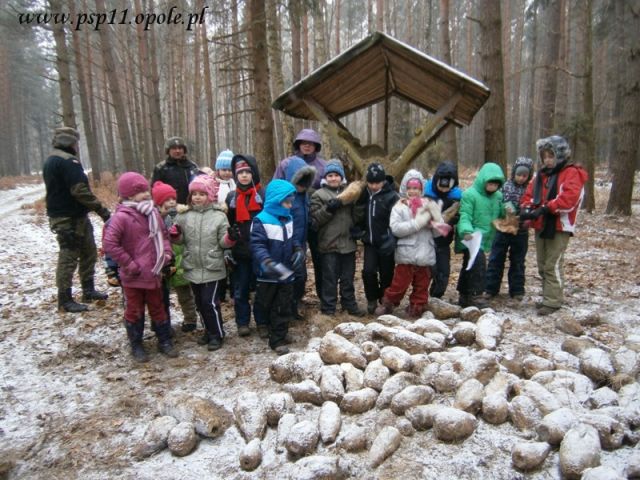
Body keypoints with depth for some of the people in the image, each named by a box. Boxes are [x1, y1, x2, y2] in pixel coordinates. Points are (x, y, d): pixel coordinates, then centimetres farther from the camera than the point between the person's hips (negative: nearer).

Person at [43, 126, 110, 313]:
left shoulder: (50, 161, 16)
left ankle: (88, 290, 26)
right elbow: (80, 190, -25)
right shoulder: (68, 161, -17)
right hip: (71, 218, -10)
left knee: (88, 253, 17)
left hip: (59, 215, 10)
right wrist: (101, 209, -22)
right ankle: (65, 300, 6)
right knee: (69, 257, -3)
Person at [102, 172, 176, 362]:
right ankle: (136, 346, 27)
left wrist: (166, 253, -2)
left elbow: (163, 235, 15)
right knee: (134, 311, 11)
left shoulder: (153, 213, 4)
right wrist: (128, 264, -19)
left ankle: (165, 341, 32)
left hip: (154, 273, 6)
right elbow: (109, 243, -22)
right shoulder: (122, 217, -17)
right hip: (133, 276, -6)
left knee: (158, 308, 17)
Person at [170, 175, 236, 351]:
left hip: (212, 268, -4)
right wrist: (175, 234, -11)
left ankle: (217, 335, 14)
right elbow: (181, 240, 9)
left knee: (210, 302, -4)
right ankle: (209, 331, 33)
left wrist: (230, 237, -26)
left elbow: (223, 242, -6)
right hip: (192, 268, 5)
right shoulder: (184, 215, 3)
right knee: (200, 303, 16)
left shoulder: (219, 216, -6)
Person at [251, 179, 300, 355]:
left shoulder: (288, 219, 5)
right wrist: (268, 263, -39)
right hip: (267, 275, -5)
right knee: (266, 306, 12)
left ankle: (278, 339, 21)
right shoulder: (261, 220, -16)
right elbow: (257, 246, -24)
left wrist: (298, 251, -4)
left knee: (283, 307, 9)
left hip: (286, 273, 5)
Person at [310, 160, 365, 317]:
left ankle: (350, 305, 27)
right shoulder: (318, 195, 2)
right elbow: (315, 219, -7)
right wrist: (328, 209, -20)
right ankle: (328, 308, 14)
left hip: (348, 242, 4)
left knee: (348, 278, 14)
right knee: (330, 278, 3)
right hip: (329, 244, -4)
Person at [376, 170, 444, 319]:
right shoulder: (399, 206, 0)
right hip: (406, 255, -3)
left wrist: (435, 217, -14)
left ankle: (416, 311, 29)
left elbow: (438, 232, 3)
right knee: (399, 285, 4)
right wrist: (418, 222, -18)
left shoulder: (429, 205, 6)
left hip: (425, 255, 3)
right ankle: (387, 305, 24)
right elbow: (396, 228, -15)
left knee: (422, 287, 14)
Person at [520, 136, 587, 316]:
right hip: (540, 226, 8)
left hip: (559, 228, -7)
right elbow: (529, 194, 11)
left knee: (553, 265, -6)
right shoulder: (541, 174, 14)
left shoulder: (572, 173, -8)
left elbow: (568, 199, -22)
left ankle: (553, 301, 2)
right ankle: (548, 297, 25)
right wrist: (527, 208, -10)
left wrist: (545, 209, -27)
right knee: (543, 266, 13)